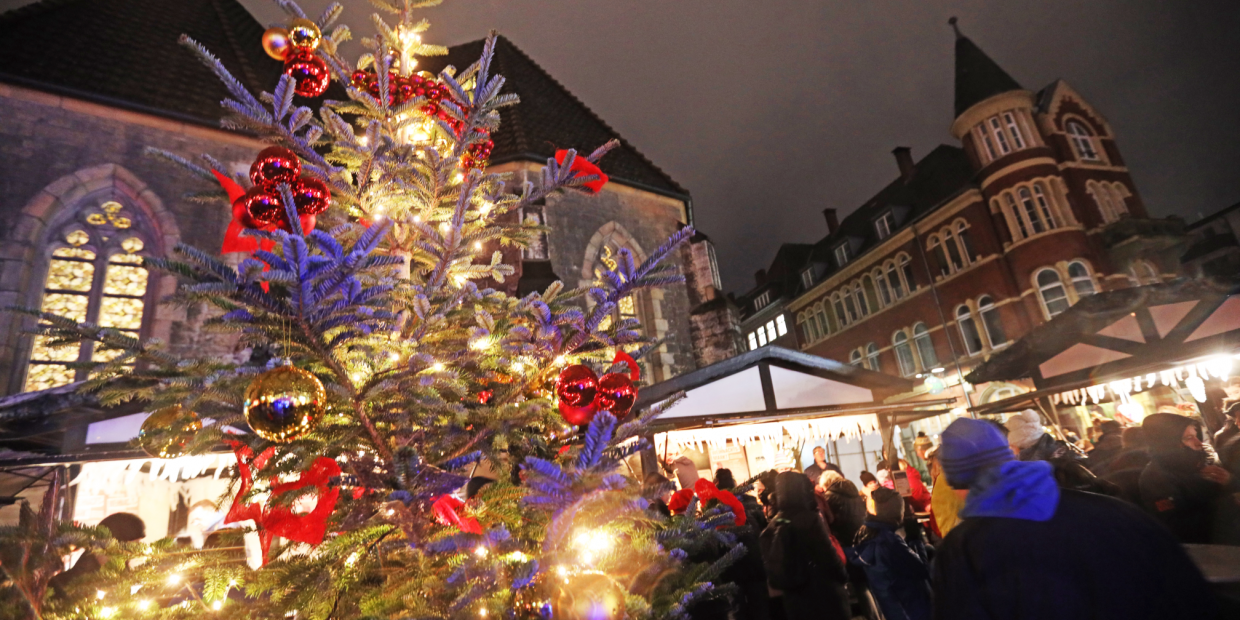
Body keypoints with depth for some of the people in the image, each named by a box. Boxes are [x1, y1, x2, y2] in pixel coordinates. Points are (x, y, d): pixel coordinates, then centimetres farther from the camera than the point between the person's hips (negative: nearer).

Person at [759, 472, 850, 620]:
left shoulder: (773, 526, 0)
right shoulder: (809, 519, -17)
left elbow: (769, 565, 4)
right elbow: (827, 556, -14)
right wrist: (842, 577, 4)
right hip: (823, 596, -5)